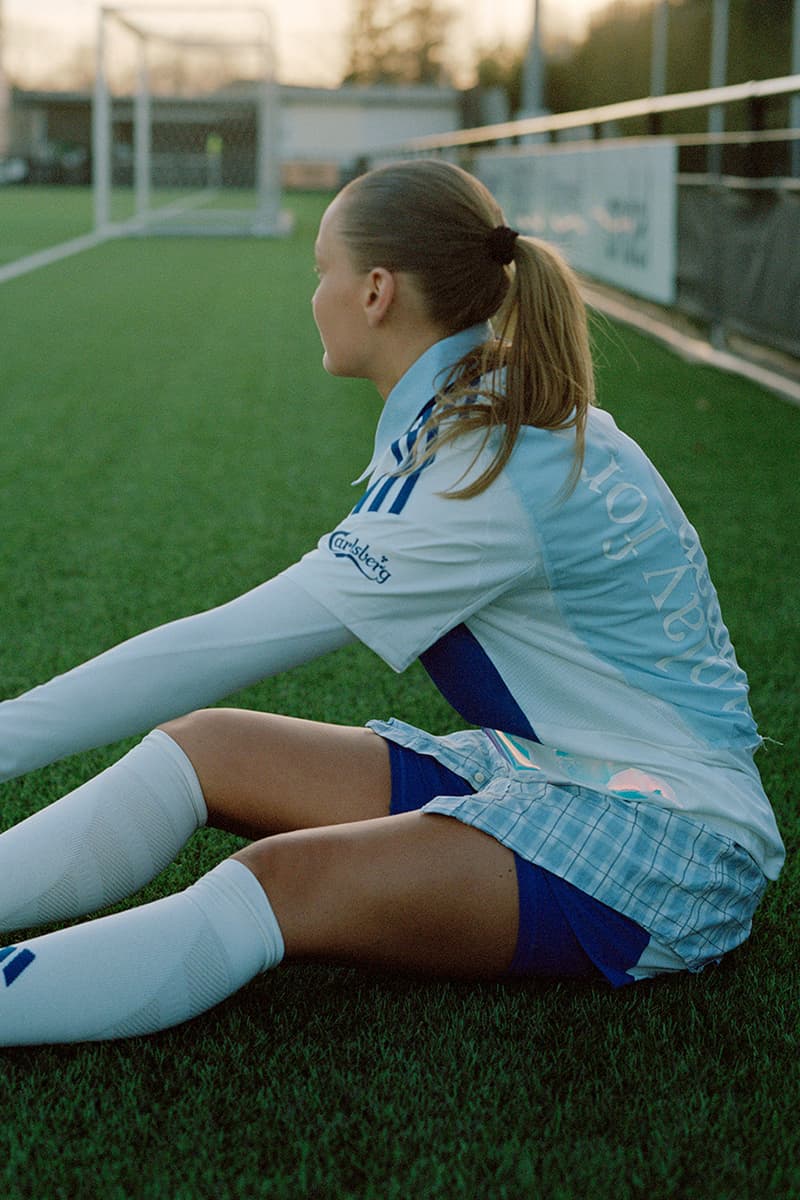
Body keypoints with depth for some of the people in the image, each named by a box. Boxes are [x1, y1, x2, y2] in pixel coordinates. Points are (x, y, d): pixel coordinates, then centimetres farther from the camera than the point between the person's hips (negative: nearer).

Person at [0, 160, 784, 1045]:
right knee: (201, 746, -3)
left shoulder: (487, 482, -22)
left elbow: (220, 649, -22)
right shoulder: (490, 411, 6)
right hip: (537, 770, 9)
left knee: (282, 883, -31)